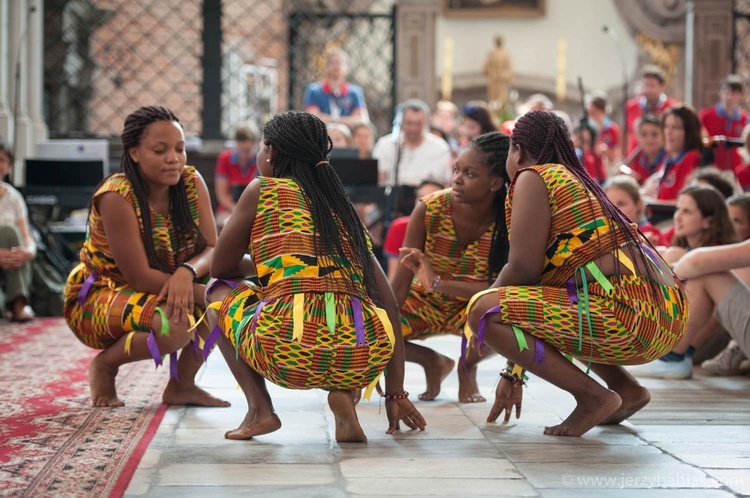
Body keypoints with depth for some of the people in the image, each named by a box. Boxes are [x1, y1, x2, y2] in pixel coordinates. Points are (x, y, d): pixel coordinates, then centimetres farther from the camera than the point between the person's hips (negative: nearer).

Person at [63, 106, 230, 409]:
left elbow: (212, 250, -13)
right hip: (96, 300, -6)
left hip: (161, 293, 6)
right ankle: (104, 365, -4)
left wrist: (187, 272, -36)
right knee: (176, 324, -35)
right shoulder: (116, 197, -25)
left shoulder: (191, 182, -7)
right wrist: (202, 294, -30)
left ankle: (181, 385, 2)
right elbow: (139, 276, -27)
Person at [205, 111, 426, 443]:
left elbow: (220, 268, 21)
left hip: (290, 356, -4)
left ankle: (260, 409, 8)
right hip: (364, 363, 4)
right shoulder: (342, 208, 25)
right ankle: (344, 395, 9)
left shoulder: (262, 191, 13)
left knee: (220, 293, 26)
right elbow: (387, 303, 21)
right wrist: (396, 394, 22)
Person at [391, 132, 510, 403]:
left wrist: (439, 282, -41)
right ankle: (434, 362, 8)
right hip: (424, 304, 1)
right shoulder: (429, 210, -22)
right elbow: (399, 284, -21)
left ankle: (468, 367, 1)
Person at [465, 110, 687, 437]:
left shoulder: (534, 178, 0)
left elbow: (524, 269, -11)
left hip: (627, 319, -10)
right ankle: (627, 390, 19)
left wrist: (479, 319, 8)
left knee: (483, 310, -11)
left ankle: (592, 396, -9)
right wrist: (513, 374, 30)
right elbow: (540, 276, 28)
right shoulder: (577, 182, 27)